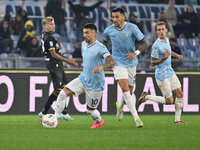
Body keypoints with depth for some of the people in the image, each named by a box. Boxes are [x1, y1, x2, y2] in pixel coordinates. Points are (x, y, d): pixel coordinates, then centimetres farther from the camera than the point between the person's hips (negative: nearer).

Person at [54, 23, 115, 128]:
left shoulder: (100, 47, -19)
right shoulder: (84, 44, 6)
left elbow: (112, 62, -30)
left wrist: (101, 66, -48)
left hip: (95, 85, -6)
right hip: (83, 79, 7)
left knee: (90, 109, 7)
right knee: (64, 92, -11)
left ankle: (99, 121, 39)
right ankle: (56, 117, -3)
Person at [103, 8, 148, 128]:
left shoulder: (132, 28, -9)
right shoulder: (109, 31, -4)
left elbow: (144, 44, -10)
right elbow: (104, 42, 19)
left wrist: (136, 53, -26)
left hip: (131, 63, 1)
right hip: (118, 63, -1)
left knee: (129, 92, 9)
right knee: (125, 89, -20)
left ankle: (120, 105, 44)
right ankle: (136, 118, -21)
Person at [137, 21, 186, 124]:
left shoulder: (167, 40, 5)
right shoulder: (156, 45, -21)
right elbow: (152, 62, -17)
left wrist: (176, 55, 11)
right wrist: (164, 58, -31)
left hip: (170, 72, 8)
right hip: (162, 75, -8)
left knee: (179, 94, 3)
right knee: (169, 101, -3)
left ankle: (177, 119, 12)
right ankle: (146, 97, 13)